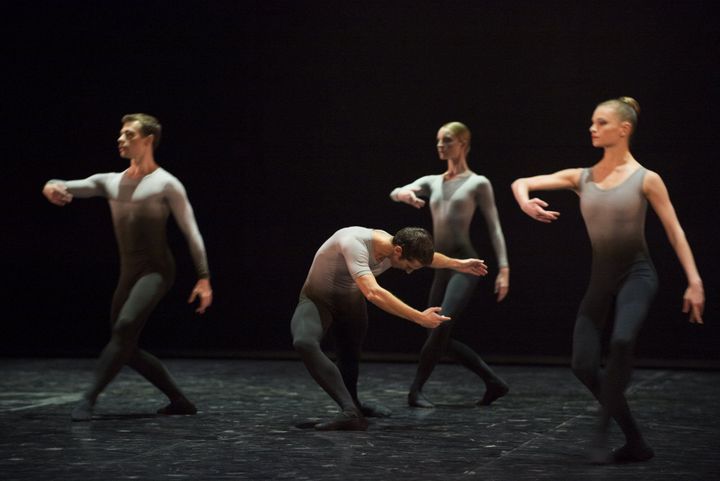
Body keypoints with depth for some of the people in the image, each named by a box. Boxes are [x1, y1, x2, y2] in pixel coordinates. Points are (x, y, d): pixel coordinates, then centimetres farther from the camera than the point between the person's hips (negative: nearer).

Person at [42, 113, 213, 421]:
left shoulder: (166, 184, -2)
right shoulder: (110, 182, 13)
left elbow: (191, 232, -3)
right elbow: (70, 188, 1)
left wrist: (204, 278, -9)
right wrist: (51, 187, -24)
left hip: (156, 270, -7)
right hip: (128, 273, 7)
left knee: (125, 327, -28)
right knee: (127, 349, 5)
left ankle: (89, 398, -29)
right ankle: (179, 400, 17)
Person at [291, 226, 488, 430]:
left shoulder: (397, 249, -12)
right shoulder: (354, 243, -38)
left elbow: (427, 256, 14)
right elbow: (373, 293, -49)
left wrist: (458, 264, 30)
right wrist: (420, 318, -46)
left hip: (350, 301, 7)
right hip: (317, 299, -7)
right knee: (304, 343, -34)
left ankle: (352, 406, 44)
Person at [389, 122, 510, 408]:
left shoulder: (478, 183, 2)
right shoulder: (432, 182, 16)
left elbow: (494, 227, -2)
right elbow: (395, 193, 2)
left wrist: (504, 268, -10)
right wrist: (405, 194, -24)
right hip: (442, 266, 7)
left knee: (441, 327, -20)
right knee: (442, 338, 4)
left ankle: (416, 390, -12)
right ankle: (493, 382, 15)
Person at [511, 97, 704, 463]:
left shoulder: (646, 179, -4)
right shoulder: (581, 178, 6)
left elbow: (674, 231, -2)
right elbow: (521, 182, 6)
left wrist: (694, 282, -8)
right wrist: (525, 202, -18)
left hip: (636, 273, -5)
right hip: (600, 278, 5)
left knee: (621, 340, -34)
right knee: (583, 365, -3)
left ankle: (602, 432, -20)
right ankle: (635, 442, 13)